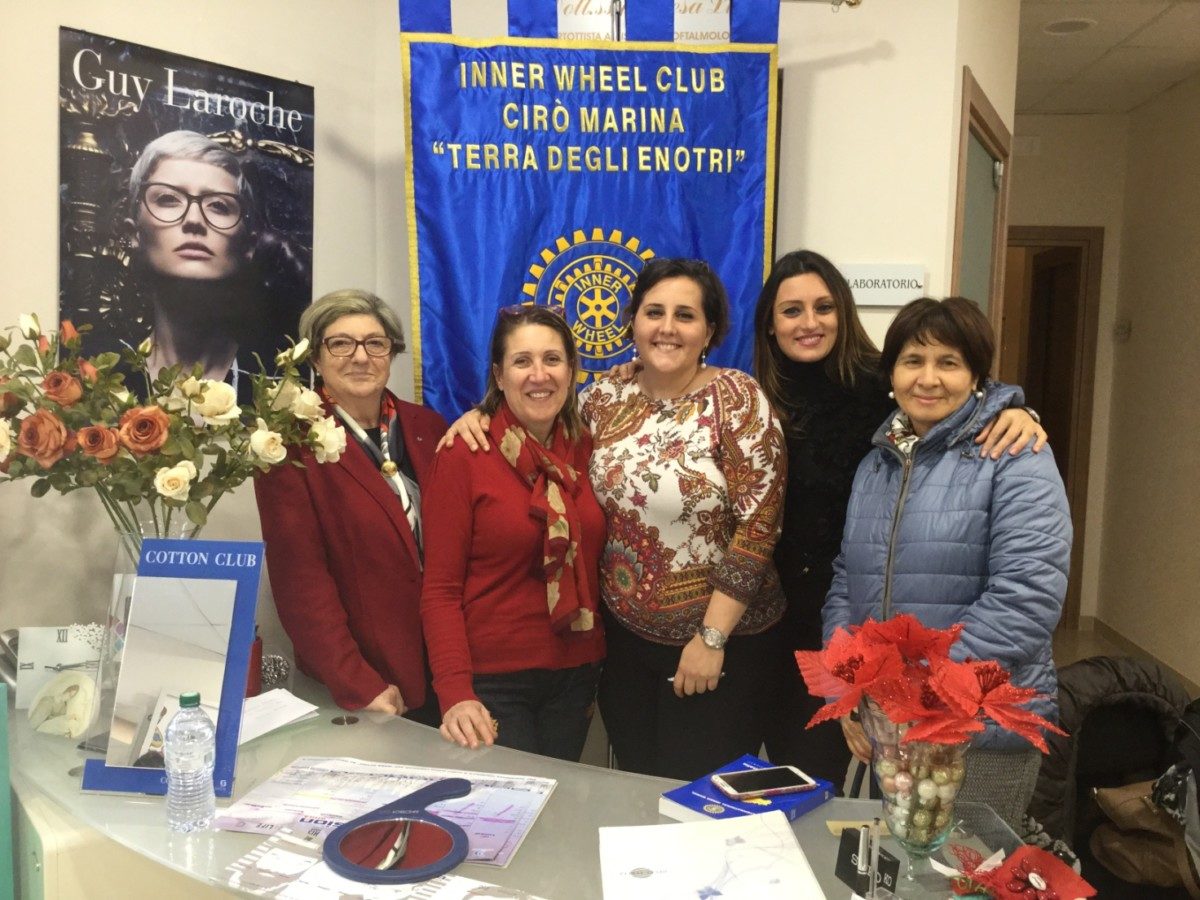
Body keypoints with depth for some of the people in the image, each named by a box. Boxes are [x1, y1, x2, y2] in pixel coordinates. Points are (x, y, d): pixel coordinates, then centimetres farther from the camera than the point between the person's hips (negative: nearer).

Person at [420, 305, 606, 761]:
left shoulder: (587, 449, 2)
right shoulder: (463, 455, -11)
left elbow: (590, 565, 10)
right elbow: (440, 588, -11)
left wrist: (597, 670, 5)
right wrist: (455, 693, -21)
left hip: (575, 675, 5)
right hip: (491, 680, -4)